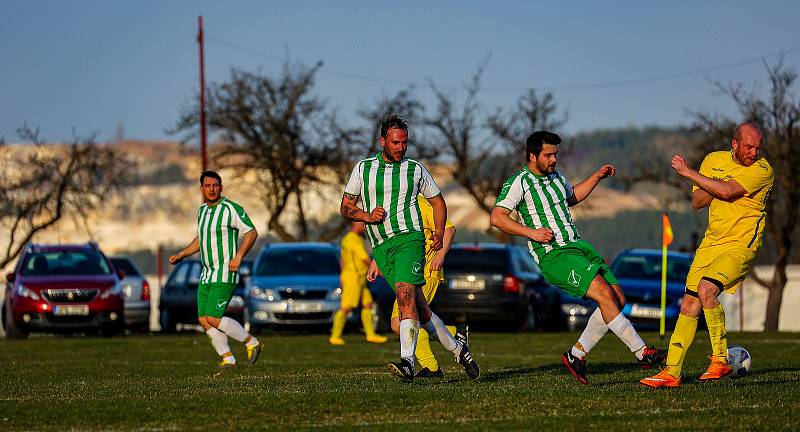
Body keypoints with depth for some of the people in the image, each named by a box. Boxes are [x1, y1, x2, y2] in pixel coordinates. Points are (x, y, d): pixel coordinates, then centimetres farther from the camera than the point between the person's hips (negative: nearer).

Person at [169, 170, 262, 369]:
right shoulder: (202, 210, 13)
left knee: (213, 318, -15)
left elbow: (252, 232, -11)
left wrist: (238, 256, -21)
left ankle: (251, 343, 2)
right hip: (207, 275, 8)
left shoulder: (231, 209, -12)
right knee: (203, 319, 2)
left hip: (225, 275, -8)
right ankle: (227, 358, 11)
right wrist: (181, 255, 19)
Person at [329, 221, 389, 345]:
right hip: (354, 278, -10)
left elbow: (342, 261, 20)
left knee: (367, 305, 10)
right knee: (345, 308, -9)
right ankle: (335, 337, -8)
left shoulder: (346, 239, 15)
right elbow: (365, 259, -19)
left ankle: (371, 334, 10)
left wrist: (343, 281, 23)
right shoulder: (355, 240, -16)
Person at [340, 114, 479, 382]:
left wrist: (439, 233, 4)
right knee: (419, 308, 2)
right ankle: (458, 350, 18)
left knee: (405, 295, -23)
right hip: (380, 247, 3)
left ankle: (407, 363, -33)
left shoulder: (415, 170, 8)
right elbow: (345, 207, 14)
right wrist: (366, 216, -7)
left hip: (408, 238, -3)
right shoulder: (363, 169, 10)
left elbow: (438, 201, 19)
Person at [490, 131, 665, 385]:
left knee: (617, 298, -2)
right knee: (603, 293, -23)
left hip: (578, 246, 9)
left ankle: (577, 354, 7)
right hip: (553, 255, -9)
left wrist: (597, 177, 29)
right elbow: (497, 217, -12)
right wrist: (531, 232, -19)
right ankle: (642, 352, -21)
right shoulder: (518, 183, -5)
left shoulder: (556, 177, 19)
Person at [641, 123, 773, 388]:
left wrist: (687, 172, -15)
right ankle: (672, 373, 6)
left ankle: (720, 360, -14)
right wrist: (719, 186, -15)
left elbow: (727, 191, -22)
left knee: (707, 289, -26)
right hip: (711, 243, 6)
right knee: (689, 304, 0)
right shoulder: (714, 160, 7)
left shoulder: (762, 169, -11)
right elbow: (696, 202, 4)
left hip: (741, 244, -6)